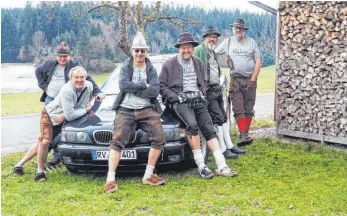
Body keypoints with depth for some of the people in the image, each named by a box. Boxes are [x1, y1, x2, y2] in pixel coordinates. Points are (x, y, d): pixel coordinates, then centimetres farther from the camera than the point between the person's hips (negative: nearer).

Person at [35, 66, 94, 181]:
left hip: (63, 118, 5)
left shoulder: (88, 86, -19)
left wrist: (64, 116, -24)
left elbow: (82, 107, -14)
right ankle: (40, 171, -1)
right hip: (50, 114, -5)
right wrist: (86, 110, -21)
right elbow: (70, 116, -36)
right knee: (45, 142, -15)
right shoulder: (67, 90, -35)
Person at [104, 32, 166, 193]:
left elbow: (155, 91, -8)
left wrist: (133, 88, -10)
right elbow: (123, 85, -13)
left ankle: (148, 176, 2)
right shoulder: (125, 68, 7)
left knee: (159, 138, -10)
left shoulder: (151, 70, 9)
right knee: (117, 141, -14)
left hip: (147, 109, 2)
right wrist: (144, 85, -9)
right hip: (125, 110, -2)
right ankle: (110, 180, -16)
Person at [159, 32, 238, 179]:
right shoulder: (169, 65, 2)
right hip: (180, 101, -5)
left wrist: (202, 94, 9)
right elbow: (162, 86, 2)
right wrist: (175, 98, -10)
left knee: (209, 130, -6)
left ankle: (222, 166, -8)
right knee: (192, 125, -30)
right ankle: (201, 166, -26)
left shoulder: (198, 63, 17)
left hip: (198, 100, 5)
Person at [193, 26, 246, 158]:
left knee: (224, 117, 11)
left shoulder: (213, 53, 19)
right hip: (208, 91, -9)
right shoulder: (198, 50, -10)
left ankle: (229, 146, 19)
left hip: (217, 89, 9)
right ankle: (223, 150, -6)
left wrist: (220, 83, 16)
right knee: (218, 119, -10)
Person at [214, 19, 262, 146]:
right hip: (235, 80, 0)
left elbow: (258, 62, 2)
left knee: (249, 109, 4)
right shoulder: (228, 42, 6)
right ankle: (243, 135, -12)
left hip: (250, 79, 0)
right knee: (238, 109, -9)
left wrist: (252, 80, -6)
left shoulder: (251, 42, 5)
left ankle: (245, 134, 12)